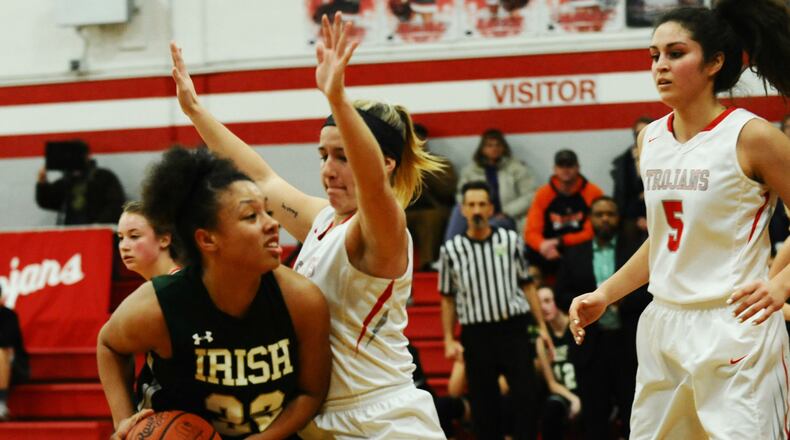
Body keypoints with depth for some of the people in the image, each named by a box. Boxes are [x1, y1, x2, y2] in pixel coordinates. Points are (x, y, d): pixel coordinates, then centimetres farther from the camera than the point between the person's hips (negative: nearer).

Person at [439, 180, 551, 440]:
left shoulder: (510, 240, 6)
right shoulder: (451, 250, 2)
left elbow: (526, 285, 11)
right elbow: (448, 299, 7)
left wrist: (542, 326, 6)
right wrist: (449, 340, 0)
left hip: (513, 328, 0)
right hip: (476, 333, 0)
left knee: (526, 396, -4)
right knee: (483, 404, 3)